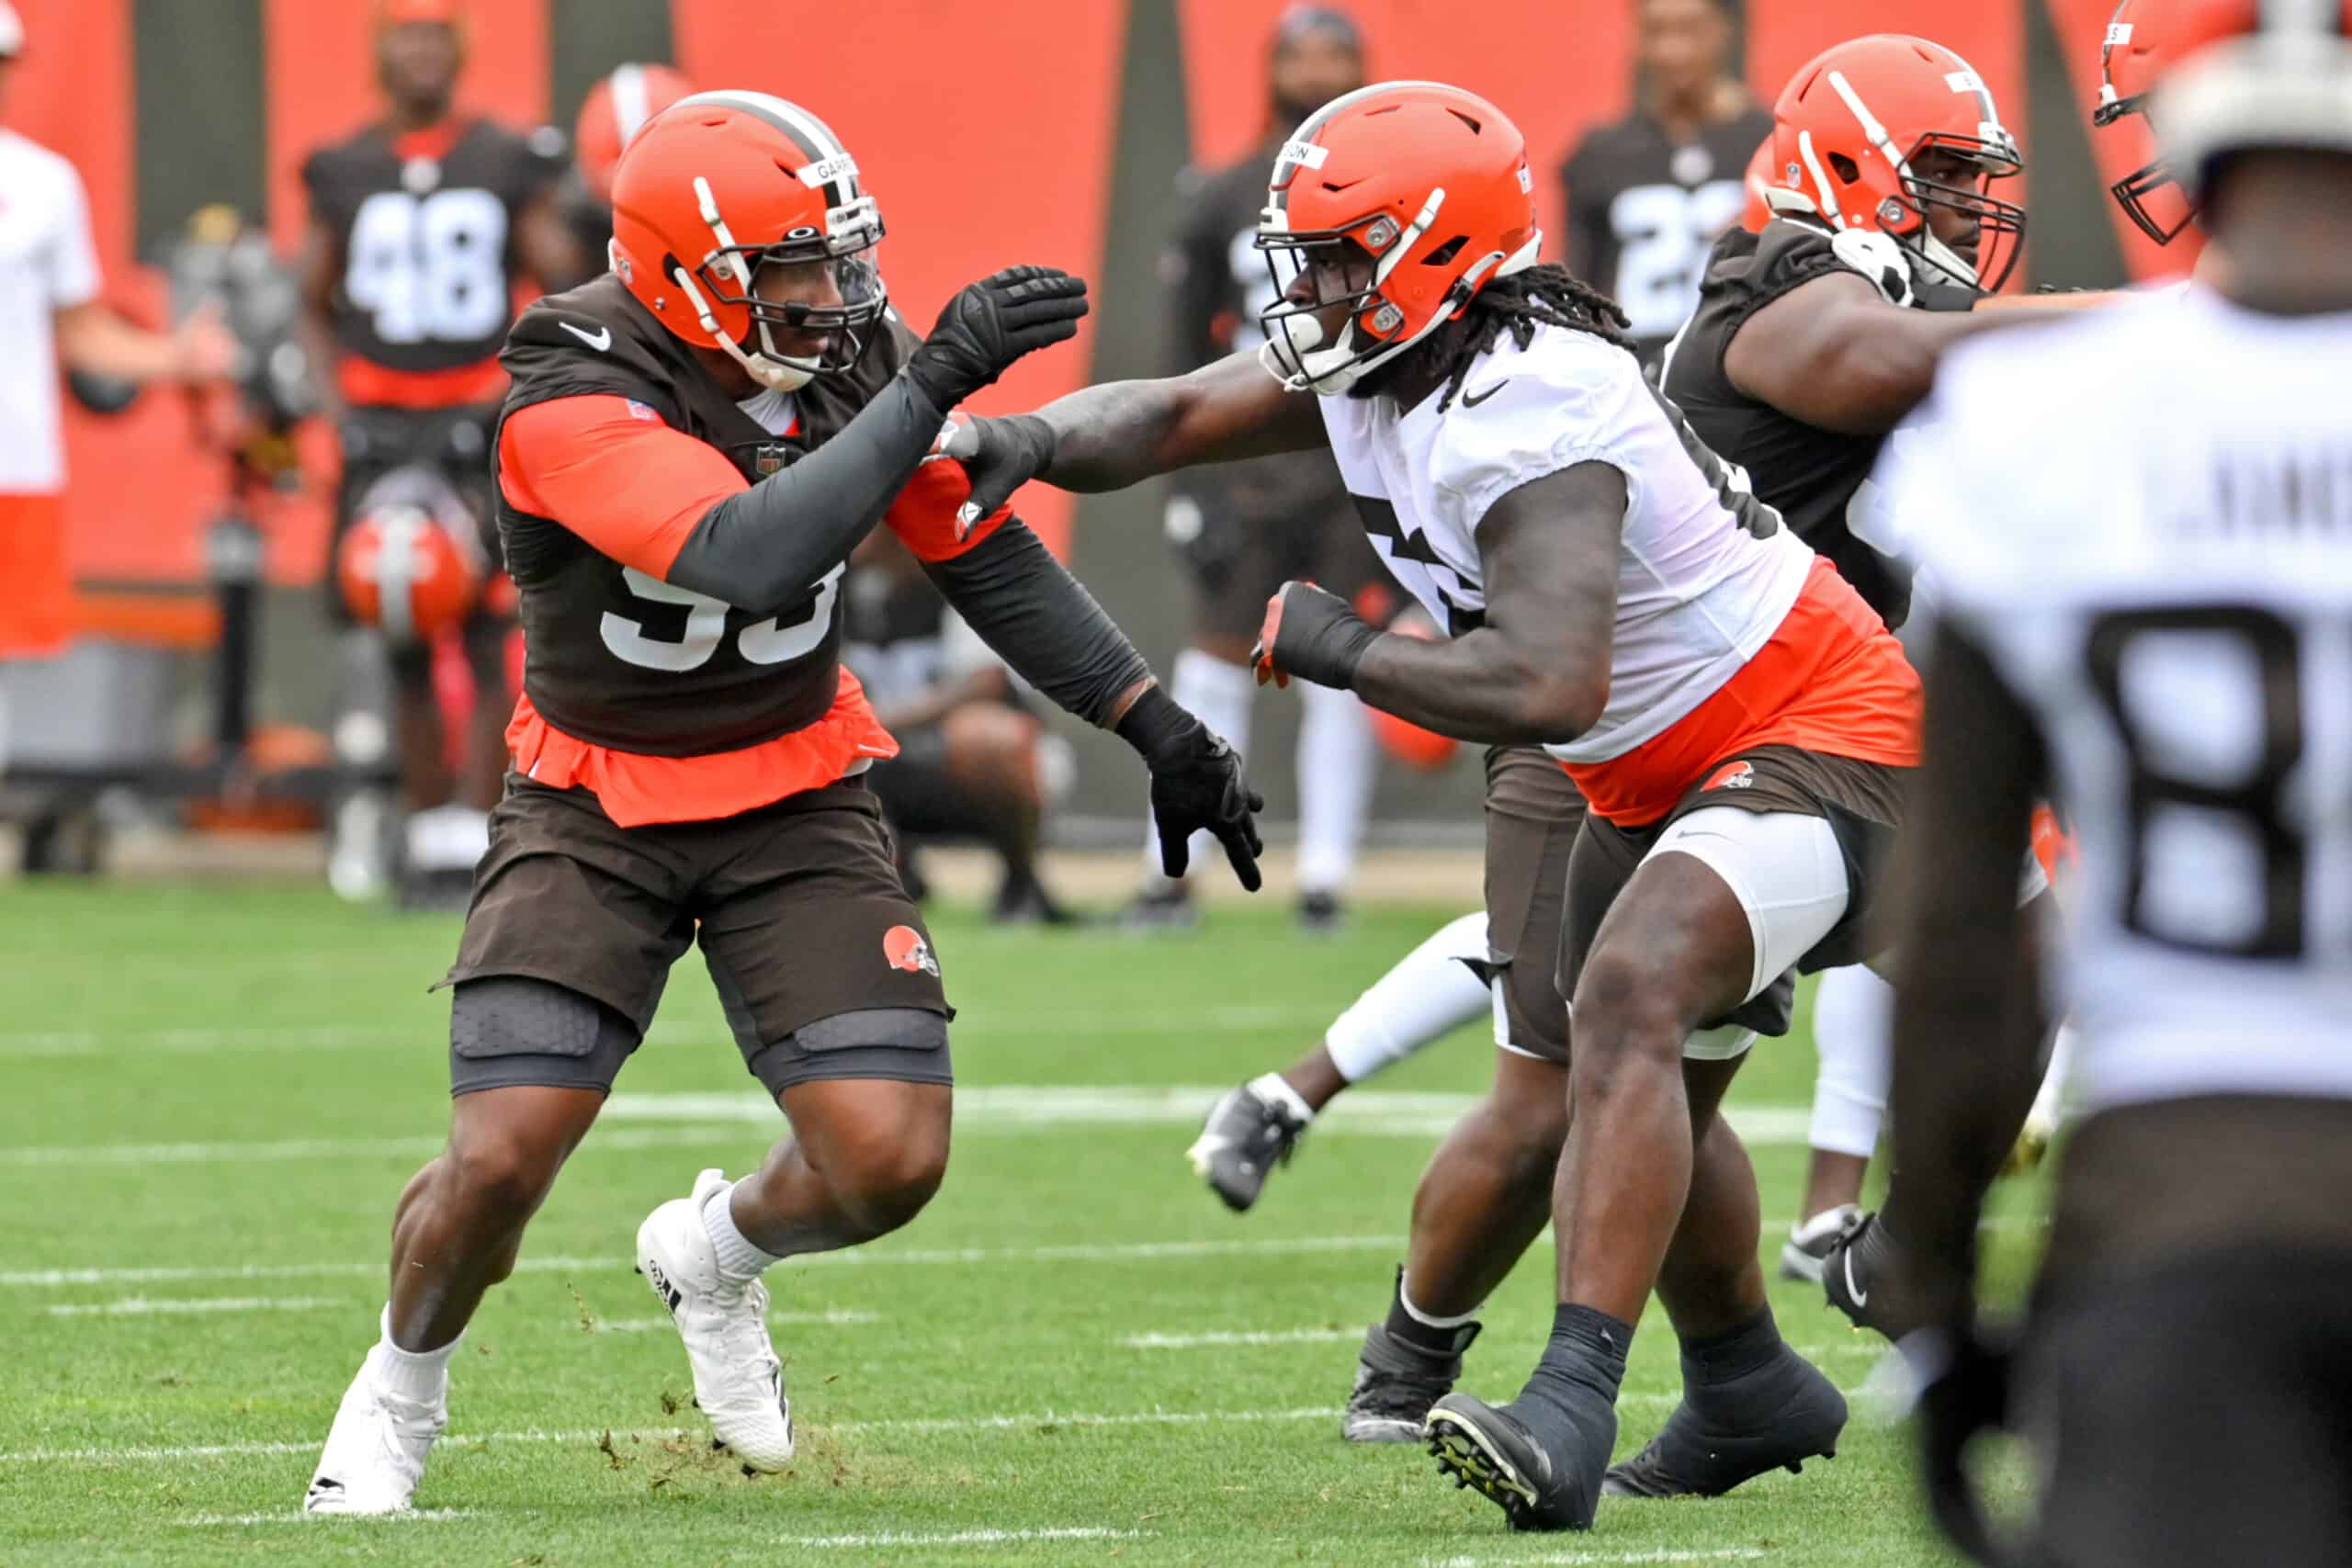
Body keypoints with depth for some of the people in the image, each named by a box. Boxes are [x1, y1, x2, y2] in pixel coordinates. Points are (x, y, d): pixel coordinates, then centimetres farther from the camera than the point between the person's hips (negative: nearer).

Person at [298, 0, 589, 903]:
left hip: (481, 422, -2)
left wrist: (505, 403, -8)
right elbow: (314, 308, 15)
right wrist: (338, 412, 1)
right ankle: (427, 830, 14)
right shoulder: (345, 172, 7)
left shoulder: (507, 165, 2)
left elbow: (566, 297, 4)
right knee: (403, 645, 5)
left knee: (489, 640, -10)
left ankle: (476, 834, -9)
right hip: (381, 427, 2)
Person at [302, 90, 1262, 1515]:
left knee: (887, 1161, -10)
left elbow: (985, 557, 5)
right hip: (598, 804, -4)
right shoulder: (576, 404, -27)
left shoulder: (854, 357, -9)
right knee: (499, 1166, -15)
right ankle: (403, 1383, 18)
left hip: (796, 798, 4)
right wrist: (935, 385, -43)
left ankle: (717, 1252, 26)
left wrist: (1158, 729, 3)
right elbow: (754, 558, -42)